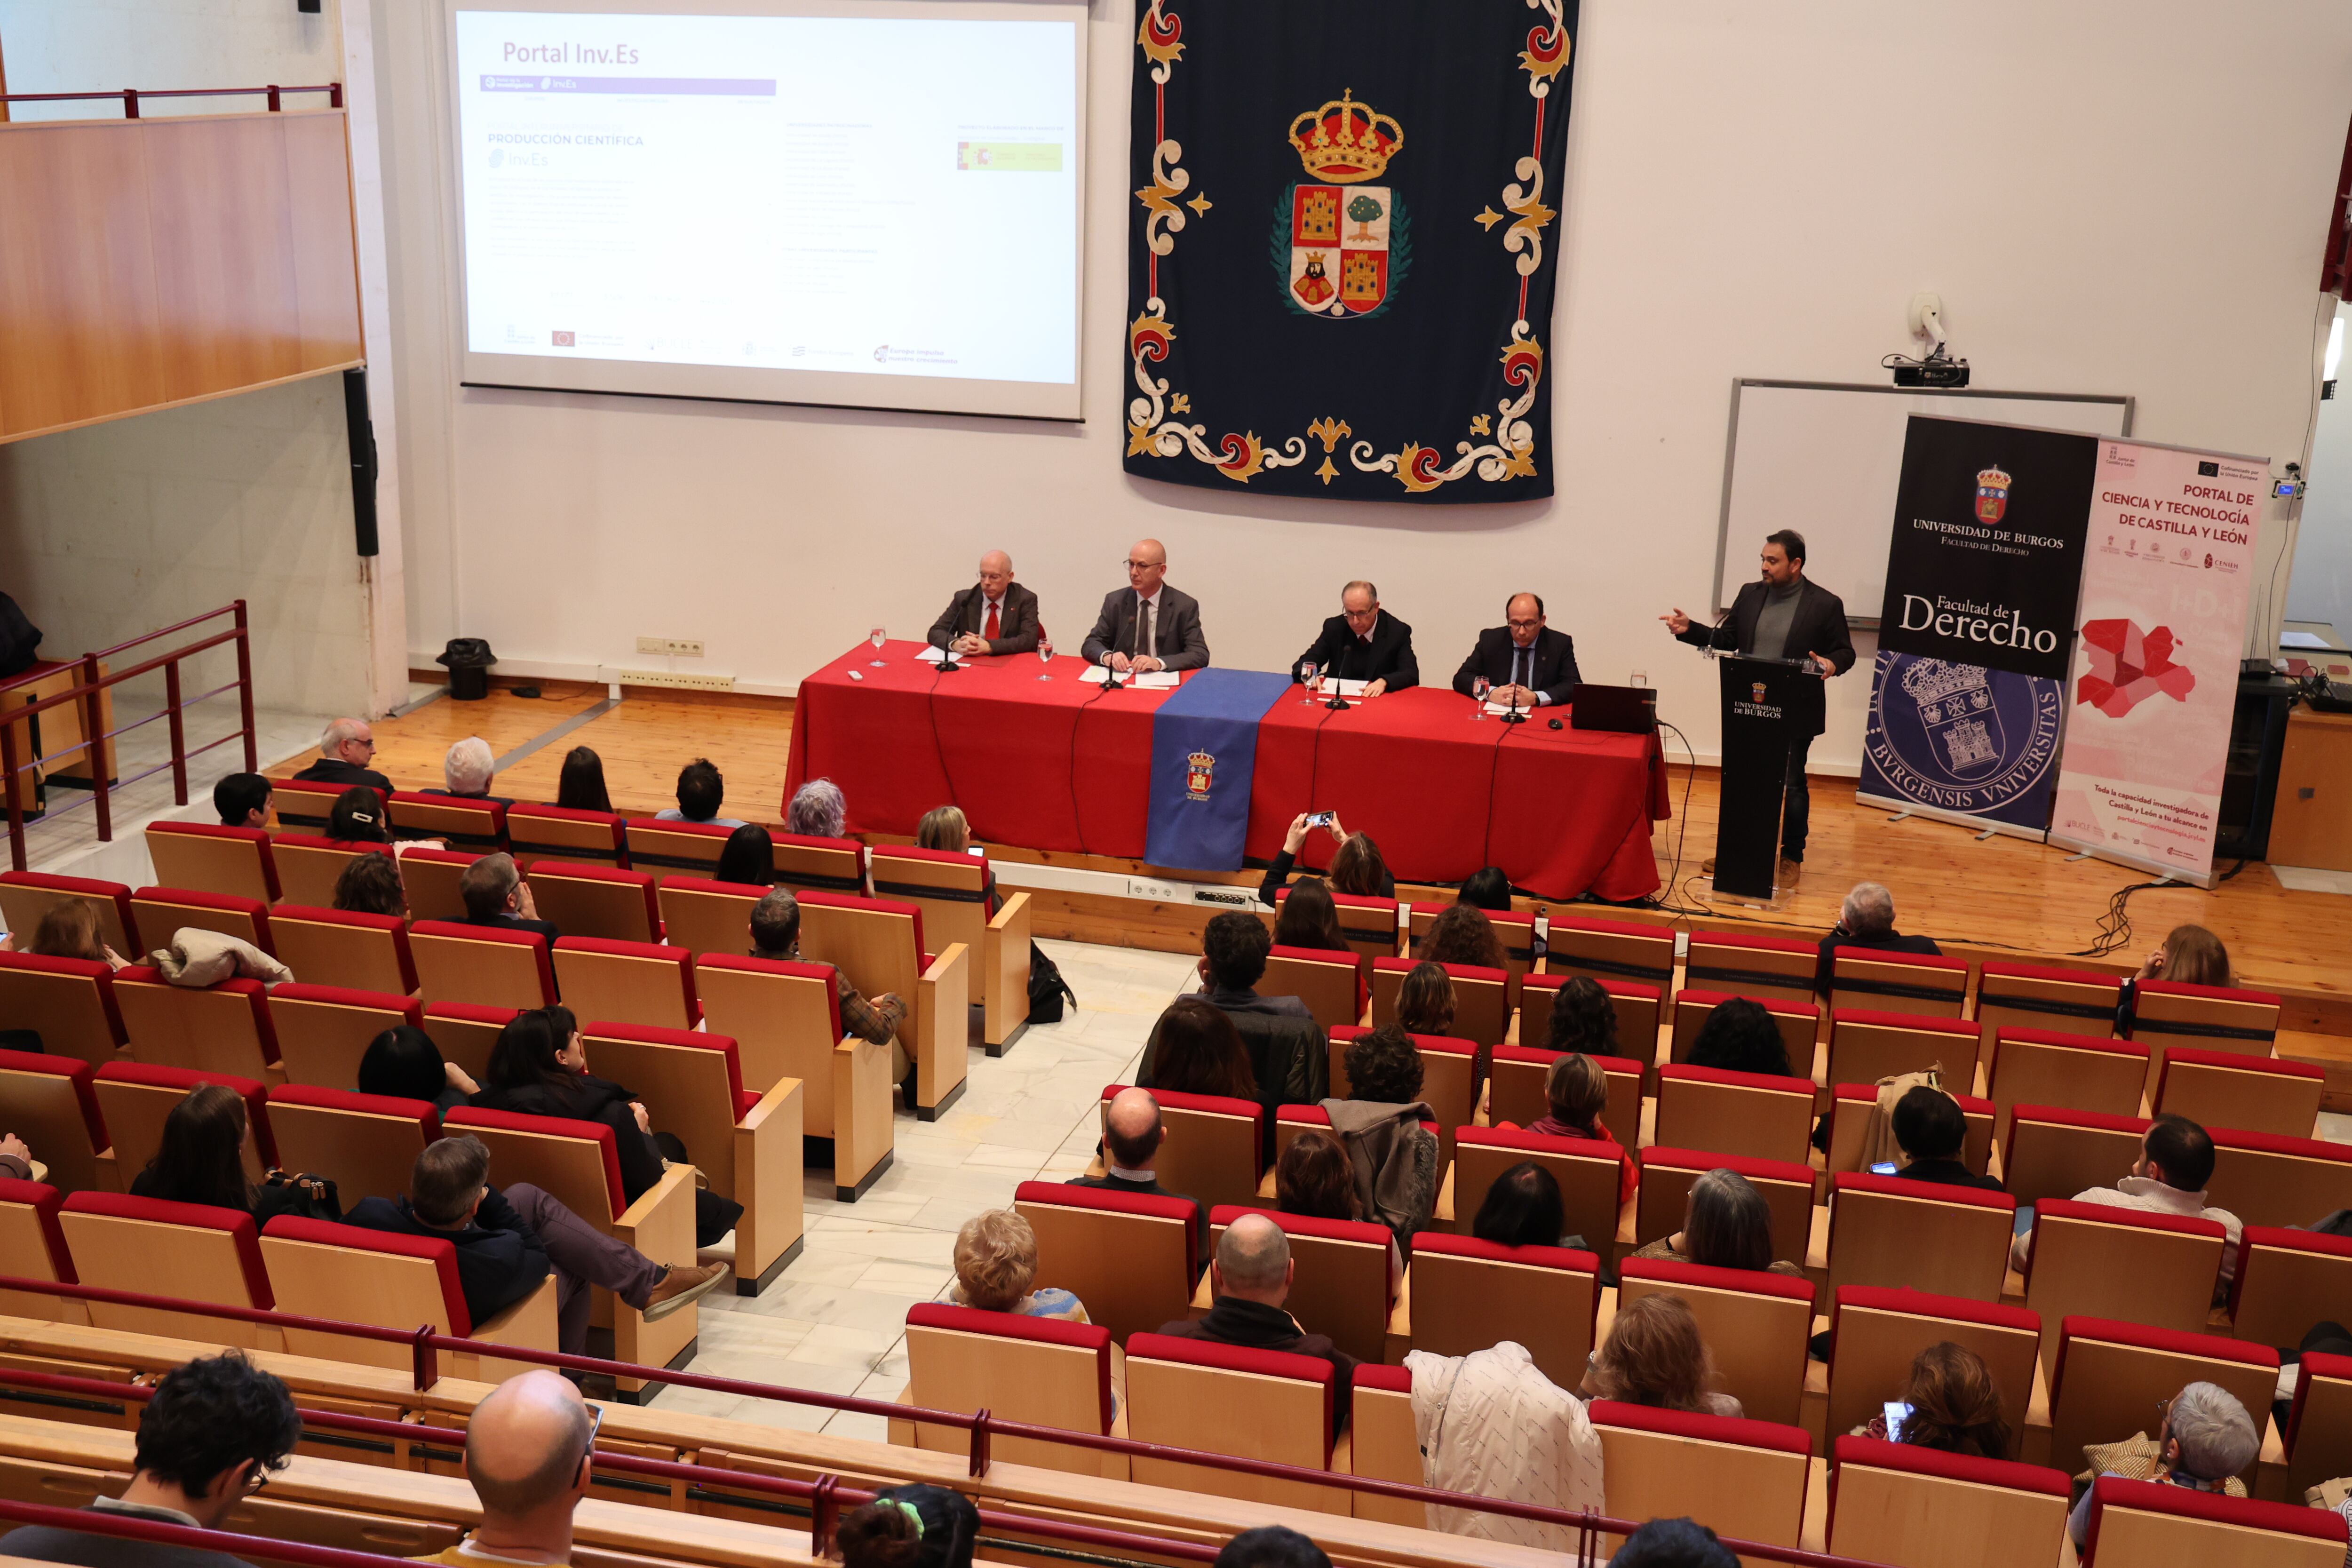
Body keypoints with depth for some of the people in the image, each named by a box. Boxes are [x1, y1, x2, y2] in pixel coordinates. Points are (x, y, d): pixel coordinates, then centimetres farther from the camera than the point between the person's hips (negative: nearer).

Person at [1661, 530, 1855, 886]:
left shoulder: (1826, 604, -8)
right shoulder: (1750, 595, 5)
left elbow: (1845, 652, -4)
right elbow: (1725, 639, 11)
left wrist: (1832, 664, -26)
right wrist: (1688, 630, -1)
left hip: (1795, 714, -5)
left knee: (1791, 786, 4)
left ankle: (1792, 858, 18)